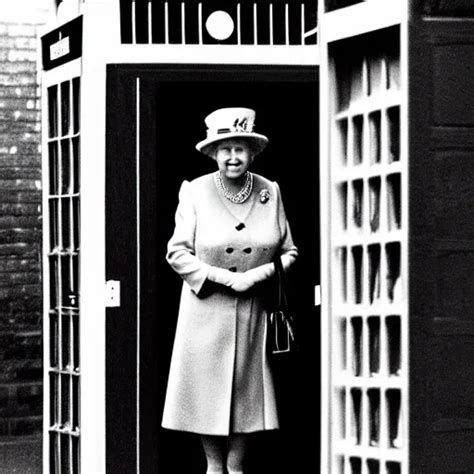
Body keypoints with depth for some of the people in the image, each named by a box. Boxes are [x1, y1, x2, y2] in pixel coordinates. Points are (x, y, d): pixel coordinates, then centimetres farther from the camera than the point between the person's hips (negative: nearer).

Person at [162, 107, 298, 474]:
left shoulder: (270, 192, 3)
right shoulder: (195, 192, -4)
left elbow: (289, 252, 8)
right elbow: (177, 253, -5)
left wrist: (261, 273, -11)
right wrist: (224, 278, -15)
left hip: (254, 312, 2)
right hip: (207, 310, -2)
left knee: (248, 389, 4)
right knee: (208, 388, 2)